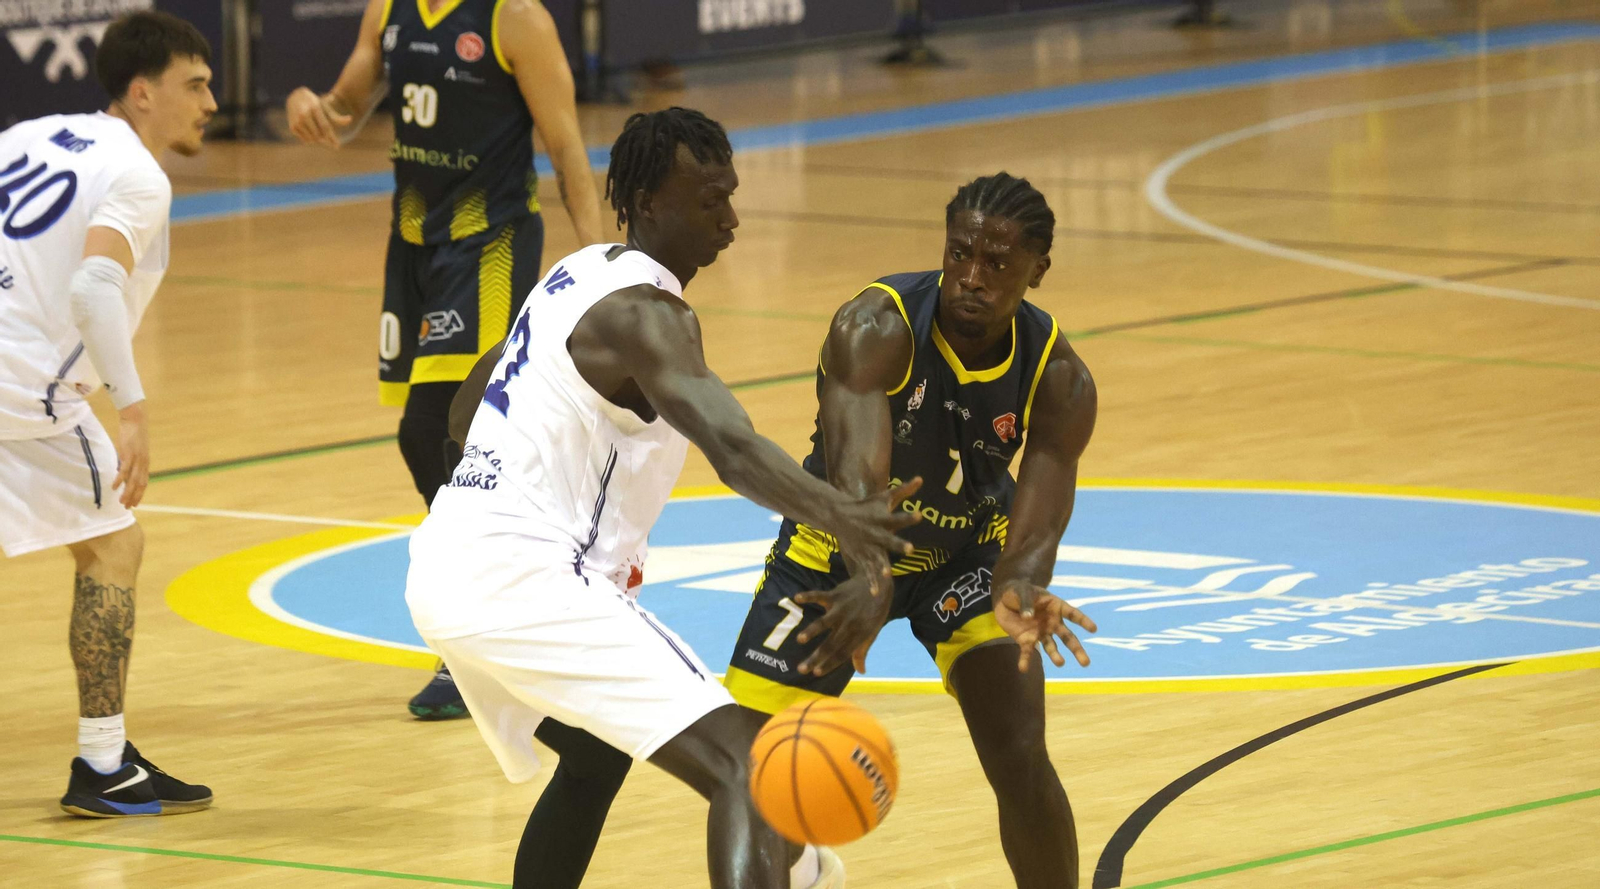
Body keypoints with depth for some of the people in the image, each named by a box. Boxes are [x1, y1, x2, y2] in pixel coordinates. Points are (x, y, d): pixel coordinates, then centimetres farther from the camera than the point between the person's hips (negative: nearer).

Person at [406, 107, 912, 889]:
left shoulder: (581, 275, 17)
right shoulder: (644, 313, -13)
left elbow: (473, 395, 32)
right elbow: (729, 444, -32)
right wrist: (834, 513, -48)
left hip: (444, 574, 10)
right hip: (527, 583, -10)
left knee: (595, 757, 35)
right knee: (744, 767, -18)